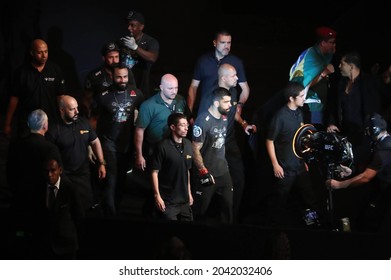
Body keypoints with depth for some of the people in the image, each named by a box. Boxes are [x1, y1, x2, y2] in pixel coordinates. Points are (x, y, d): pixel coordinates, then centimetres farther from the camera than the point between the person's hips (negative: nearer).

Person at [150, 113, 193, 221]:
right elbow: (155, 172, -11)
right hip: (168, 201, -6)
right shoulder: (163, 146, -12)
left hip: (184, 200, 6)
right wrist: (157, 196, -14)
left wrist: (189, 193, 16)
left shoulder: (188, 144, 7)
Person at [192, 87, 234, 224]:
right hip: (207, 173, -6)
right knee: (202, 210, 6)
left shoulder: (224, 118, 4)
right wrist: (204, 172, -16)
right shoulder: (203, 121, -18)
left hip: (223, 171, 6)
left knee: (228, 206, 7)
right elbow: (195, 149, -16)